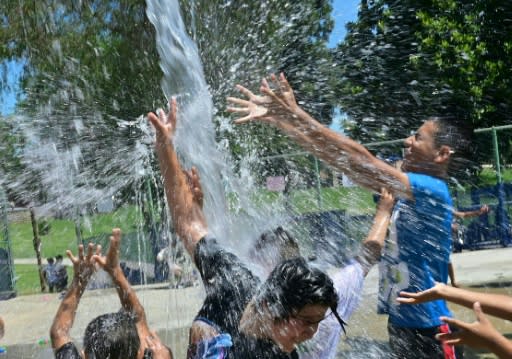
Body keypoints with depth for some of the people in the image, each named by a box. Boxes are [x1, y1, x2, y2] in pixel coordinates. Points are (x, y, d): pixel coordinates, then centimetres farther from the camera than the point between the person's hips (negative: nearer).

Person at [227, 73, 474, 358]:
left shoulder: (433, 191, -19)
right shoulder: (406, 186, 6)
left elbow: (359, 162, -28)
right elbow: (339, 158, 3)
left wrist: (297, 115, -28)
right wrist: (277, 119, -1)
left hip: (428, 329, -8)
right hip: (402, 323, 8)